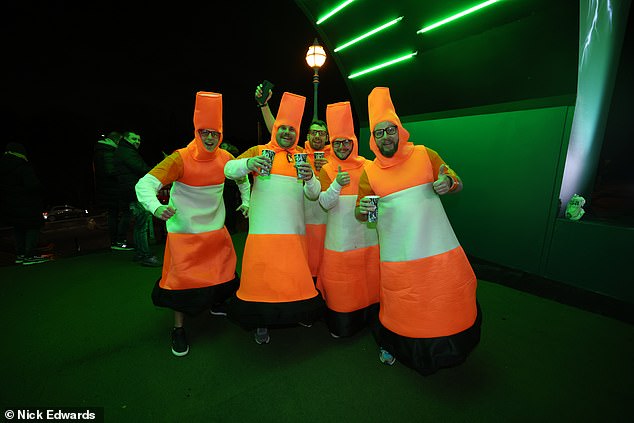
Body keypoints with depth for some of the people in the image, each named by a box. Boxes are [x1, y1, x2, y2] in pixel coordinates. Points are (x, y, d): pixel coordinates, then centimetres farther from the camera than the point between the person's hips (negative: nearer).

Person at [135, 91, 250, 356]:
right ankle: (178, 328, 24)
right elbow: (145, 184, -25)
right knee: (182, 278, 2)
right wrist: (157, 207, -44)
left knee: (223, 272, 17)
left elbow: (242, 176, 17)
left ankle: (214, 303, 48)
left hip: (216, 228, 5)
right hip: (184, 230, -4)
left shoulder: (225, 158, -5)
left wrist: (246, 200, 10)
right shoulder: (181, 158, -19)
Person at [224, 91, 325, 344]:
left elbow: (313, 194, 4)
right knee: (261, 277, 0)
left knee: (295, 277, 7)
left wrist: (310, 179, -18)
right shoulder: (259, 151, 6)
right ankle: (262, 322, 24)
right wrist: (248, 163, -29)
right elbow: (229, 170, -7)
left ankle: (298, 313, 33)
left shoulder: (302, 157, 13)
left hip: (293, 230, 2)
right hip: (263, 229, -2)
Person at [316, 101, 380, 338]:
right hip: (339, 239, -1)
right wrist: (337, 184, -28)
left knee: (368, 280, 12)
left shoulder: (368, 166, 2)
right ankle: (341, 325, 30)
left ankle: (369, 318, 37)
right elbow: (324, 204, -12)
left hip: (366, 236, 1)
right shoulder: (327, 170, 0)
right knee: (340, 282, 8)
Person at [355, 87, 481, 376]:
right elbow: (359, 214, 8)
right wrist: (362, 210, -16)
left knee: (454, 299, 10)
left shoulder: (425, 155, 2)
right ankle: (389, 343, 38)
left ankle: (451, 344, 41)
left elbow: (457, 184, 8)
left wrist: (449, 183, -16)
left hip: (439, 248, 1)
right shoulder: (369, 172, 1)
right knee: (400, 306, 8)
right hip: (397, 256, -1)